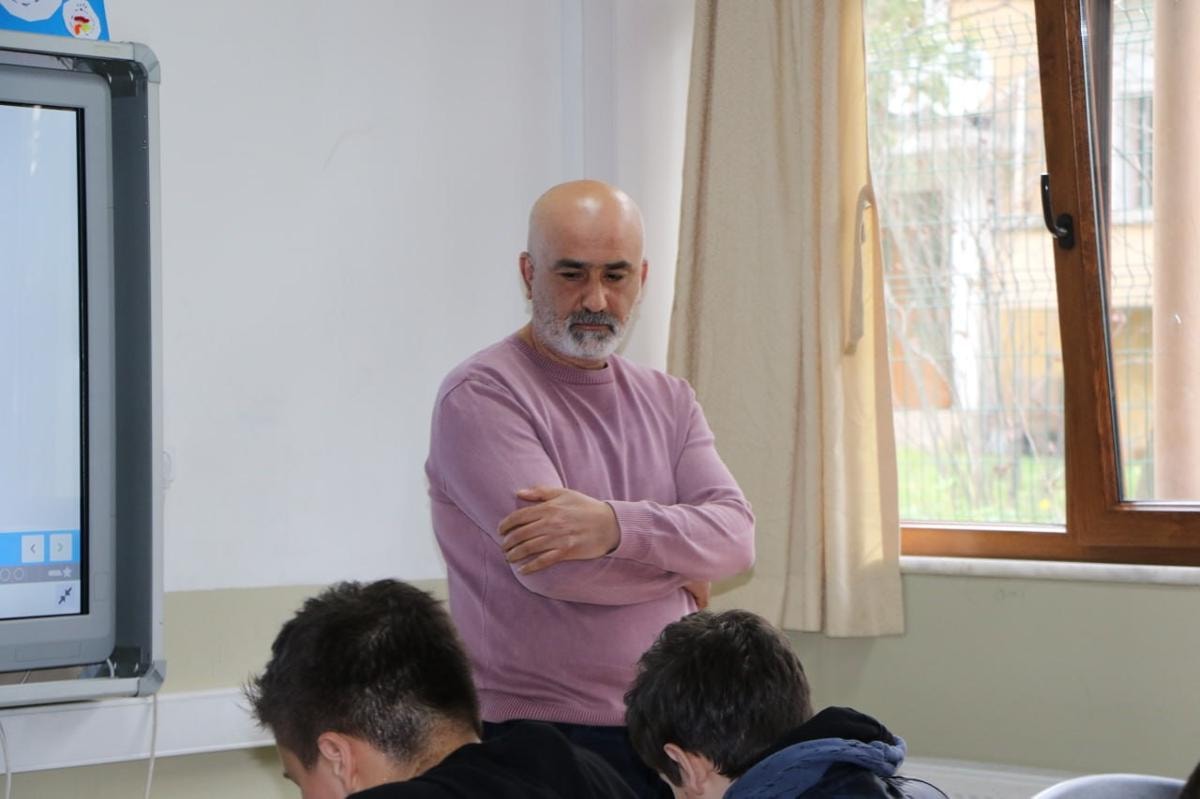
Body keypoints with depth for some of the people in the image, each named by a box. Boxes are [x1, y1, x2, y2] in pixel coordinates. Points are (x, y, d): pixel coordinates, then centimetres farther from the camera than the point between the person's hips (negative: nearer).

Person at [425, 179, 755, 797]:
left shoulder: (668, 400, 13)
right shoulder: (480, 397, -8)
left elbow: (736, 536, -2)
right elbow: (555, 569, -18)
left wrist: (615, 526, -20)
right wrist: (679, 565, -1)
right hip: (545, 741, -5)